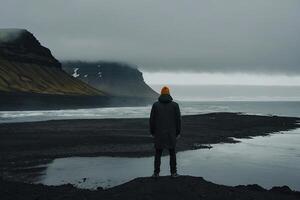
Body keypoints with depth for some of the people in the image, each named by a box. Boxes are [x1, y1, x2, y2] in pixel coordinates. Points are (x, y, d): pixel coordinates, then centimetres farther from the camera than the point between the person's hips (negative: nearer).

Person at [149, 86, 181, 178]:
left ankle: (156, 173, 11)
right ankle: (173, 173, 13)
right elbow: (178, 120, -4)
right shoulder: (175, 105, -5)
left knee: (158, 153, 11)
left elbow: (152, 120, -2)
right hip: (171, 133, 0)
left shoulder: (155, 105, -4)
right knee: (172, 153, 12)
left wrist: (152, 132, 8)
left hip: (159, 133, 0)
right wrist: (178, 132, 6)